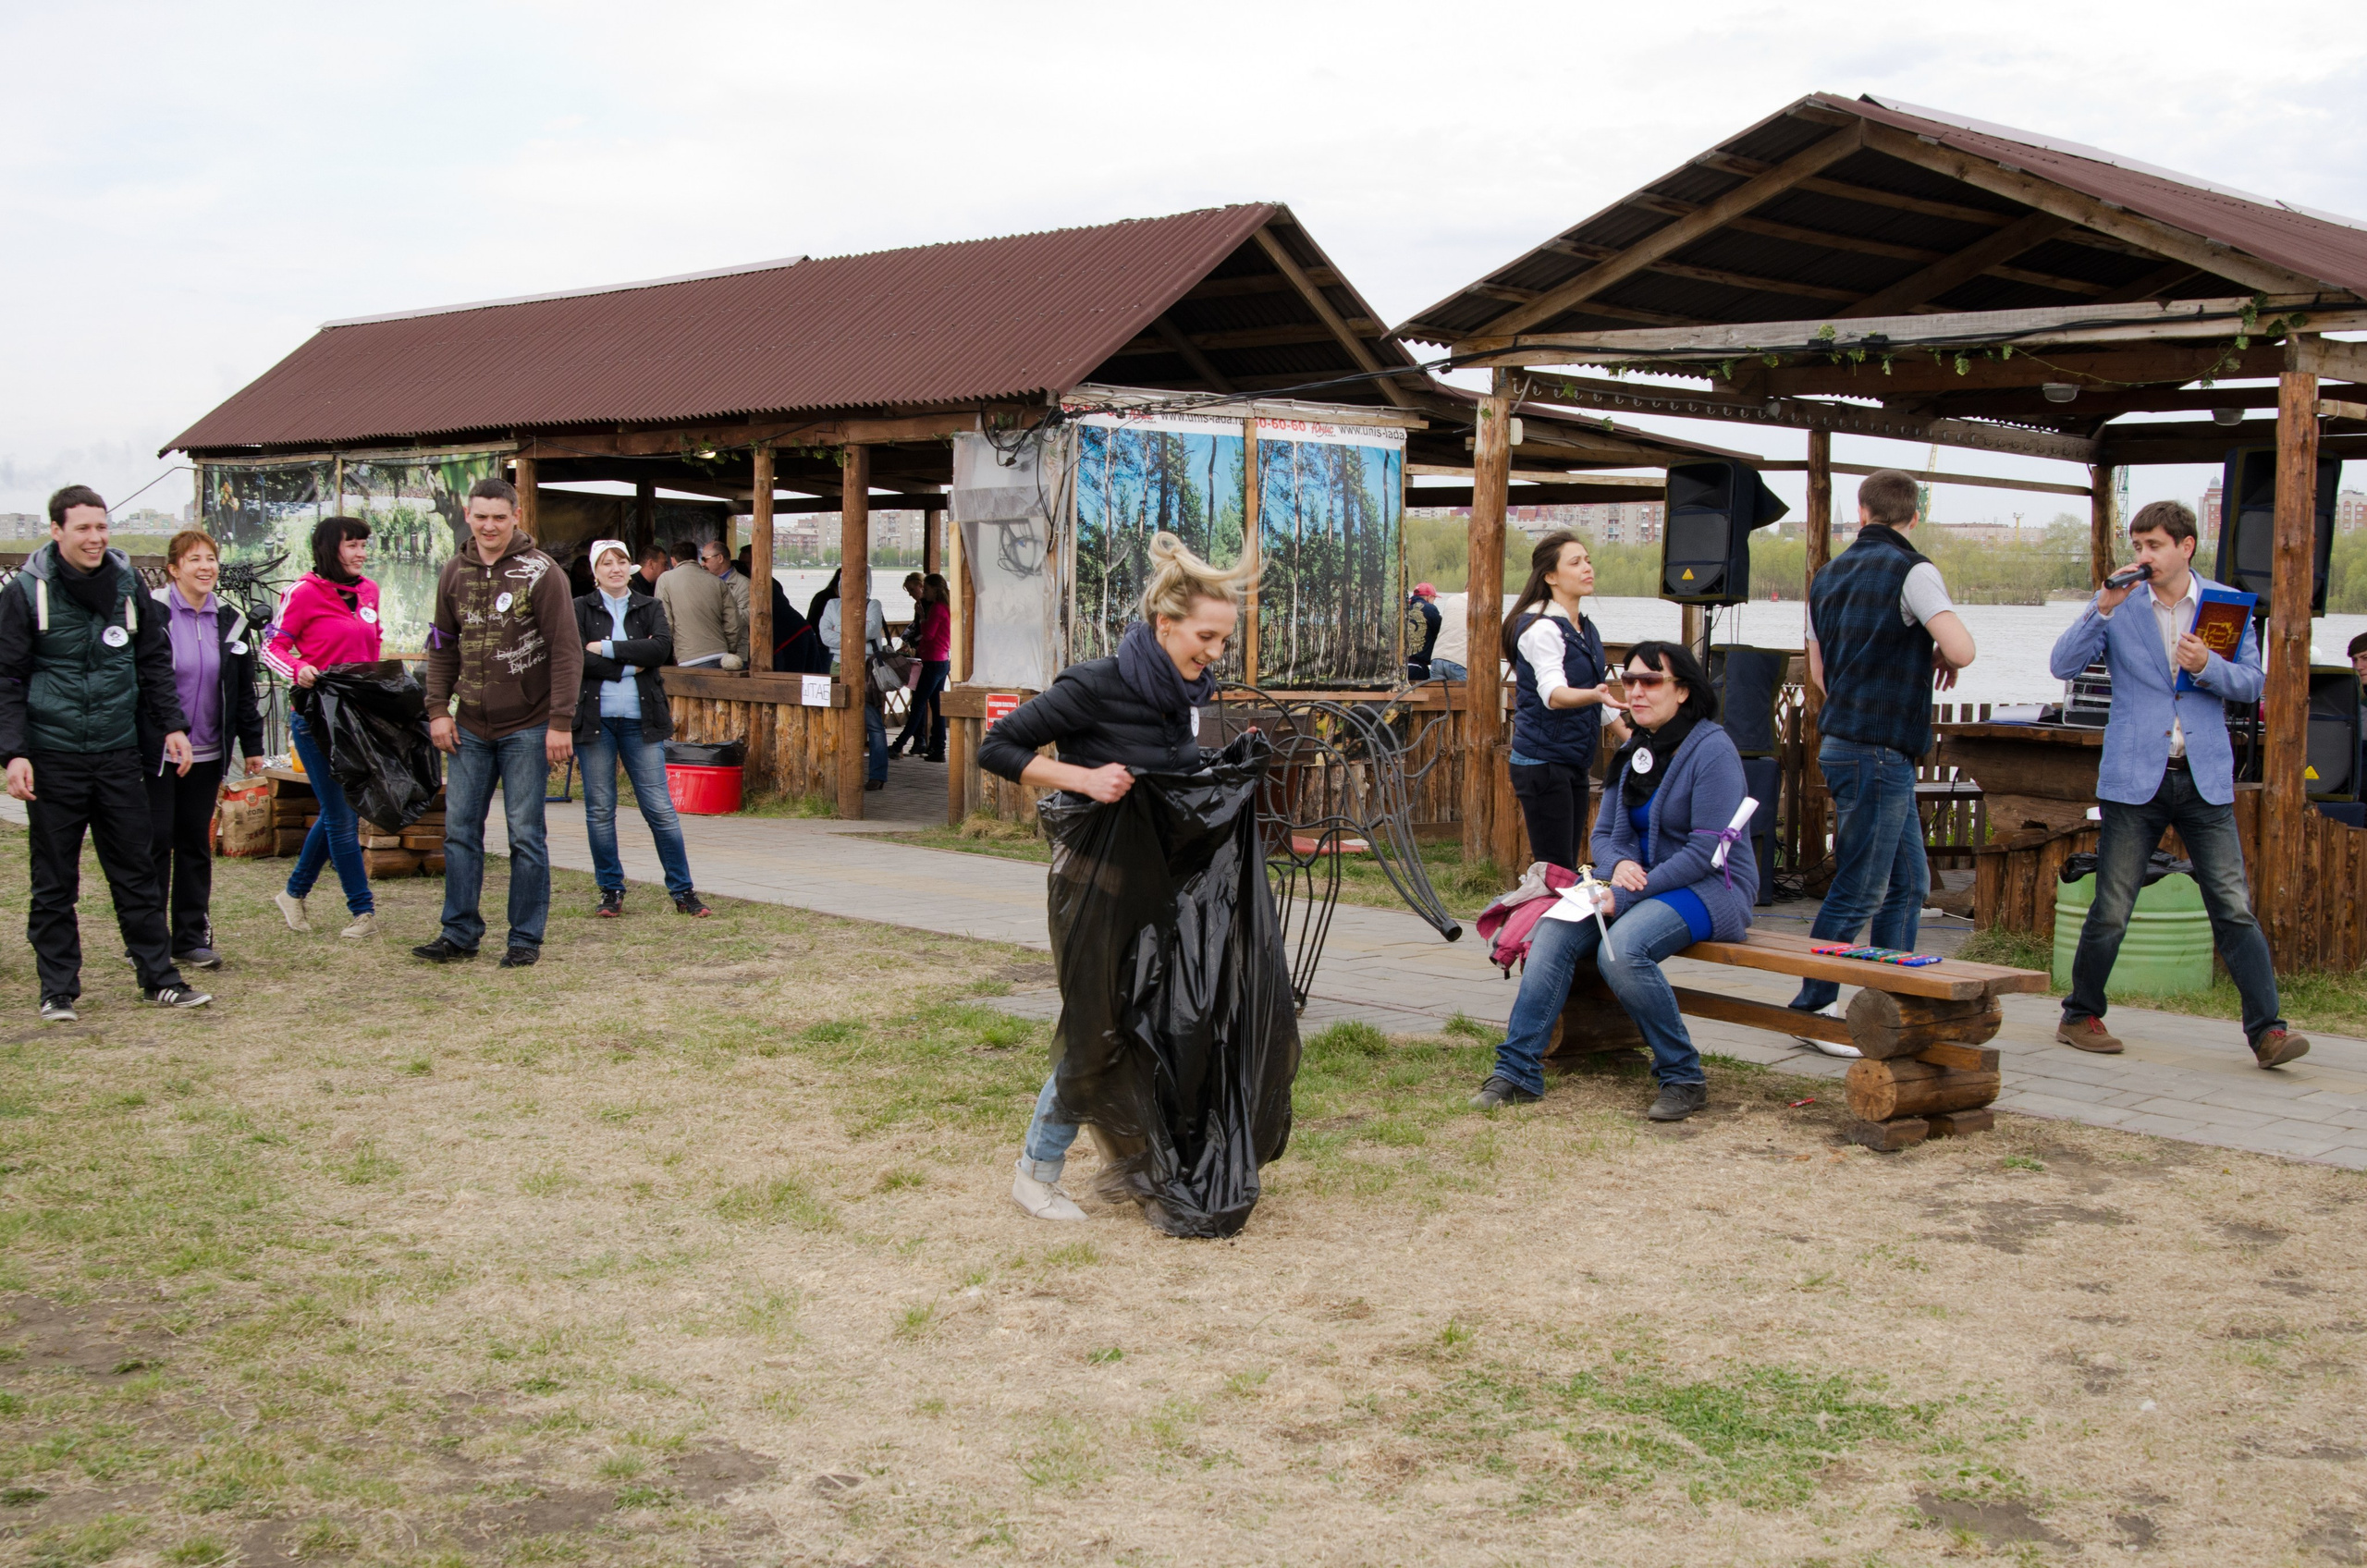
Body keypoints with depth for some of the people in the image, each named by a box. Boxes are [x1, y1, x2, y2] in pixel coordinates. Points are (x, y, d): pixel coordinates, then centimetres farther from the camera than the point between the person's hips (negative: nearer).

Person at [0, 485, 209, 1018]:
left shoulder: (128, 584, 5)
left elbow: (156, 662, 14)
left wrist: (172, 725, 6)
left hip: (119, 755, 3)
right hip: (53, 761, -3)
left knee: (136, 874, 8)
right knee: (54, 883, 7)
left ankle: (159, 977, 15)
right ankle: (57, 988, 16)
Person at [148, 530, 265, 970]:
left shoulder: (229, 620, 9)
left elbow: (244, 689, 14)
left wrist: (252, 745, 12)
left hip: (207, 753, 5)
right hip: (156, 752, -4)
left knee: (196, 844, 9)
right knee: (155, 843, -1)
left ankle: (192, 938, 15)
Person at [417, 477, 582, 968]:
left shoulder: (540, 572, -7)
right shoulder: (454, 573, 8)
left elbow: (566, 651, -9)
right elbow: (442, 645, 15)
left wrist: (561, 722, -14)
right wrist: (437, 709, 5)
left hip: (526, 729, -5)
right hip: (470, 729, 5)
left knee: (525, 835, 0)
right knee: (460, 830, 6)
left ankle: (526, 939, 9)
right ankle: (460, 933, 16)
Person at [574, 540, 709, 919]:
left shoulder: (650, 608, 10)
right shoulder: (580, 610, 5)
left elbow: (662, 648, -9)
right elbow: (576, 658, -10)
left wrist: (606, 648, -11)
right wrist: (630, 664, -10)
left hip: (640, 720, 1)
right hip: (595, 718, 0)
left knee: (660, 808, -1)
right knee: (600, 809, 3)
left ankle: (682, 890, 6)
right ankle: (611, 890, 15)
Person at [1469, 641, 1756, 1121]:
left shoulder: (1711, 749, -12)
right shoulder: (1633, 752, 12)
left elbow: (1707, 850, -18)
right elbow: (1604, 834, 15)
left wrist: (1626, 896, -22)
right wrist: (1620, 864, -11)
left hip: (1714, 887, -7)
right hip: (1644, 883, 7)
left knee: (1621, 949, -33)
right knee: (1554, 931, -16)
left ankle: (1684, 1078, -15)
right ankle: (1518, 1071, -14)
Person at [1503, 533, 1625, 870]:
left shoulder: (1587, 630, 14)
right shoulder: (1542, 628, -14)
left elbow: (1600, 700, 23)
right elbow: (1552, 693, -30)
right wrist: (1594, 695, -48)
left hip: (1575, 764, 9)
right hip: (1543, 763, -9)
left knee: (1569, 867, 9)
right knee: (1555, 871, -10)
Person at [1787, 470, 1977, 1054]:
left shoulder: (1829, 576, 13)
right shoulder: (1911, 571, -11)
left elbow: (1818, 669, 21)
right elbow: (1962, 649, -21)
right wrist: (1942, 655, -1)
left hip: (1842, 739, 9)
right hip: (1879, 751, -9)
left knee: (1908, 884, 14)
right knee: (1858, 891, -2)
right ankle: (1812, 1010, 4)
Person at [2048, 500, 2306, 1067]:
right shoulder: (2118, 605, 5)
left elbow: (2253, 683, 3)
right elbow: (2063, 665, -5)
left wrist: (2207, 667, -16)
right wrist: (2103, 609, -16)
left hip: (2205, 779, 1)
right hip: (2135, 779, -1)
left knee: (2234, 908, -4)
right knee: (2111, 910, 4)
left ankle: (2267, 1031, -2)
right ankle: (2080, 1016, 19)